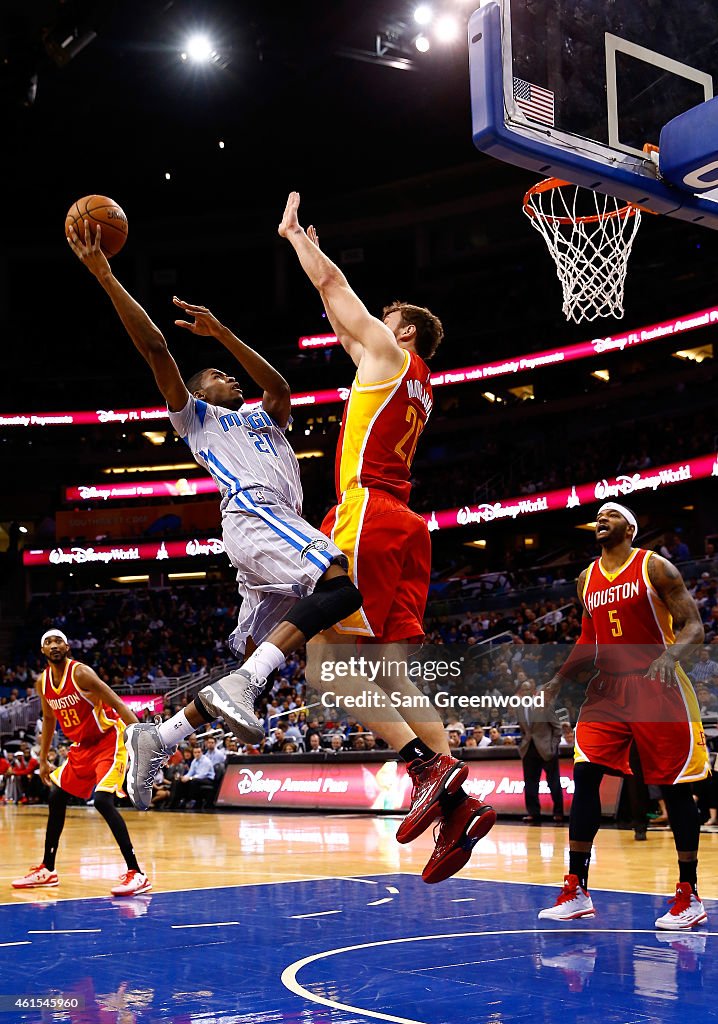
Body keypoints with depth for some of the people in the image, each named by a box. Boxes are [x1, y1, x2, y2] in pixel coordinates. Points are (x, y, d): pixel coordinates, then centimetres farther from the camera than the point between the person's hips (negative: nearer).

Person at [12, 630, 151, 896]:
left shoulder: (80, 673, -21)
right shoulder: (43, 682, 1)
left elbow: (118, 705, -24)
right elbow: (49, 719, 17)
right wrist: (43, 760, 18)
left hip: (110, 740, -8)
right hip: (82, 745, 8)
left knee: (102, 799, -23)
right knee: (56, 798, 11)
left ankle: (136, 874, -22)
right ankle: (46, 870, 27)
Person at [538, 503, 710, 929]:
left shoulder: (655, 567, -5)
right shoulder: (587, 579, 12)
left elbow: (694, 626, -9)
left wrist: (670, 655, -29)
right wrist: (560, 678, 7)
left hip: (657, 687, -5)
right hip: (607, 687, 5)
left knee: (675, 786, -1)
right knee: (584, 774, -8)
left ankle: (690, 897, 11)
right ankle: (577, 891, -3)